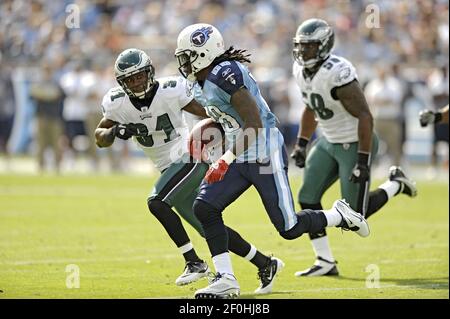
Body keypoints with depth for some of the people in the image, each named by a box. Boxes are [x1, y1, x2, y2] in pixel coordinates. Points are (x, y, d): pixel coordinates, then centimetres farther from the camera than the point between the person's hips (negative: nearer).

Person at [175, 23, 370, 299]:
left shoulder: (225, 74, -21)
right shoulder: (208, 80, 9)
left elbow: (253, 122, -24)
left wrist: (227, 159, -24)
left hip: (264, 155, -9)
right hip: (241, 158, 9)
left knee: (289, 228, -4)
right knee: (205, 208, -5)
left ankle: (340, 216, 21)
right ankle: (226, 279, -2)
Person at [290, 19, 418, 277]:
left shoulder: (338, 74, -28)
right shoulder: (301, 70, -1)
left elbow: (365, 117, -26)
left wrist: (363, 162, -27)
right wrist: (301, 144, 17)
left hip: (355, 145, -8)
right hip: (329, 142, 8)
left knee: (356, 215, -3)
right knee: (307, 198, 0)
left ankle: (396, 184, 21)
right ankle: (326, 262, 9)